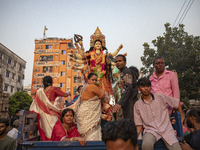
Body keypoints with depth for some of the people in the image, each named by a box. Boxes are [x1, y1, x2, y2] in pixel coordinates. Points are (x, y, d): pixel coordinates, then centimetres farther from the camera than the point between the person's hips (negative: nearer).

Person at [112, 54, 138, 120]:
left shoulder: (127, 71, -9)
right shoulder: (122, 73, 20)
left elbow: (129, 88, -22)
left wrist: (119, 103, -29)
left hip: (130, 101, -9)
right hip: (126, 102, 9)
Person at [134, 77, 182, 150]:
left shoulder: (161, 97, 2)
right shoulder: (137, 105, 3)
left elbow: (177, 103, 14)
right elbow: (139, 125, 4)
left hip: (166, 129, 1)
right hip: (150, 130, 0)